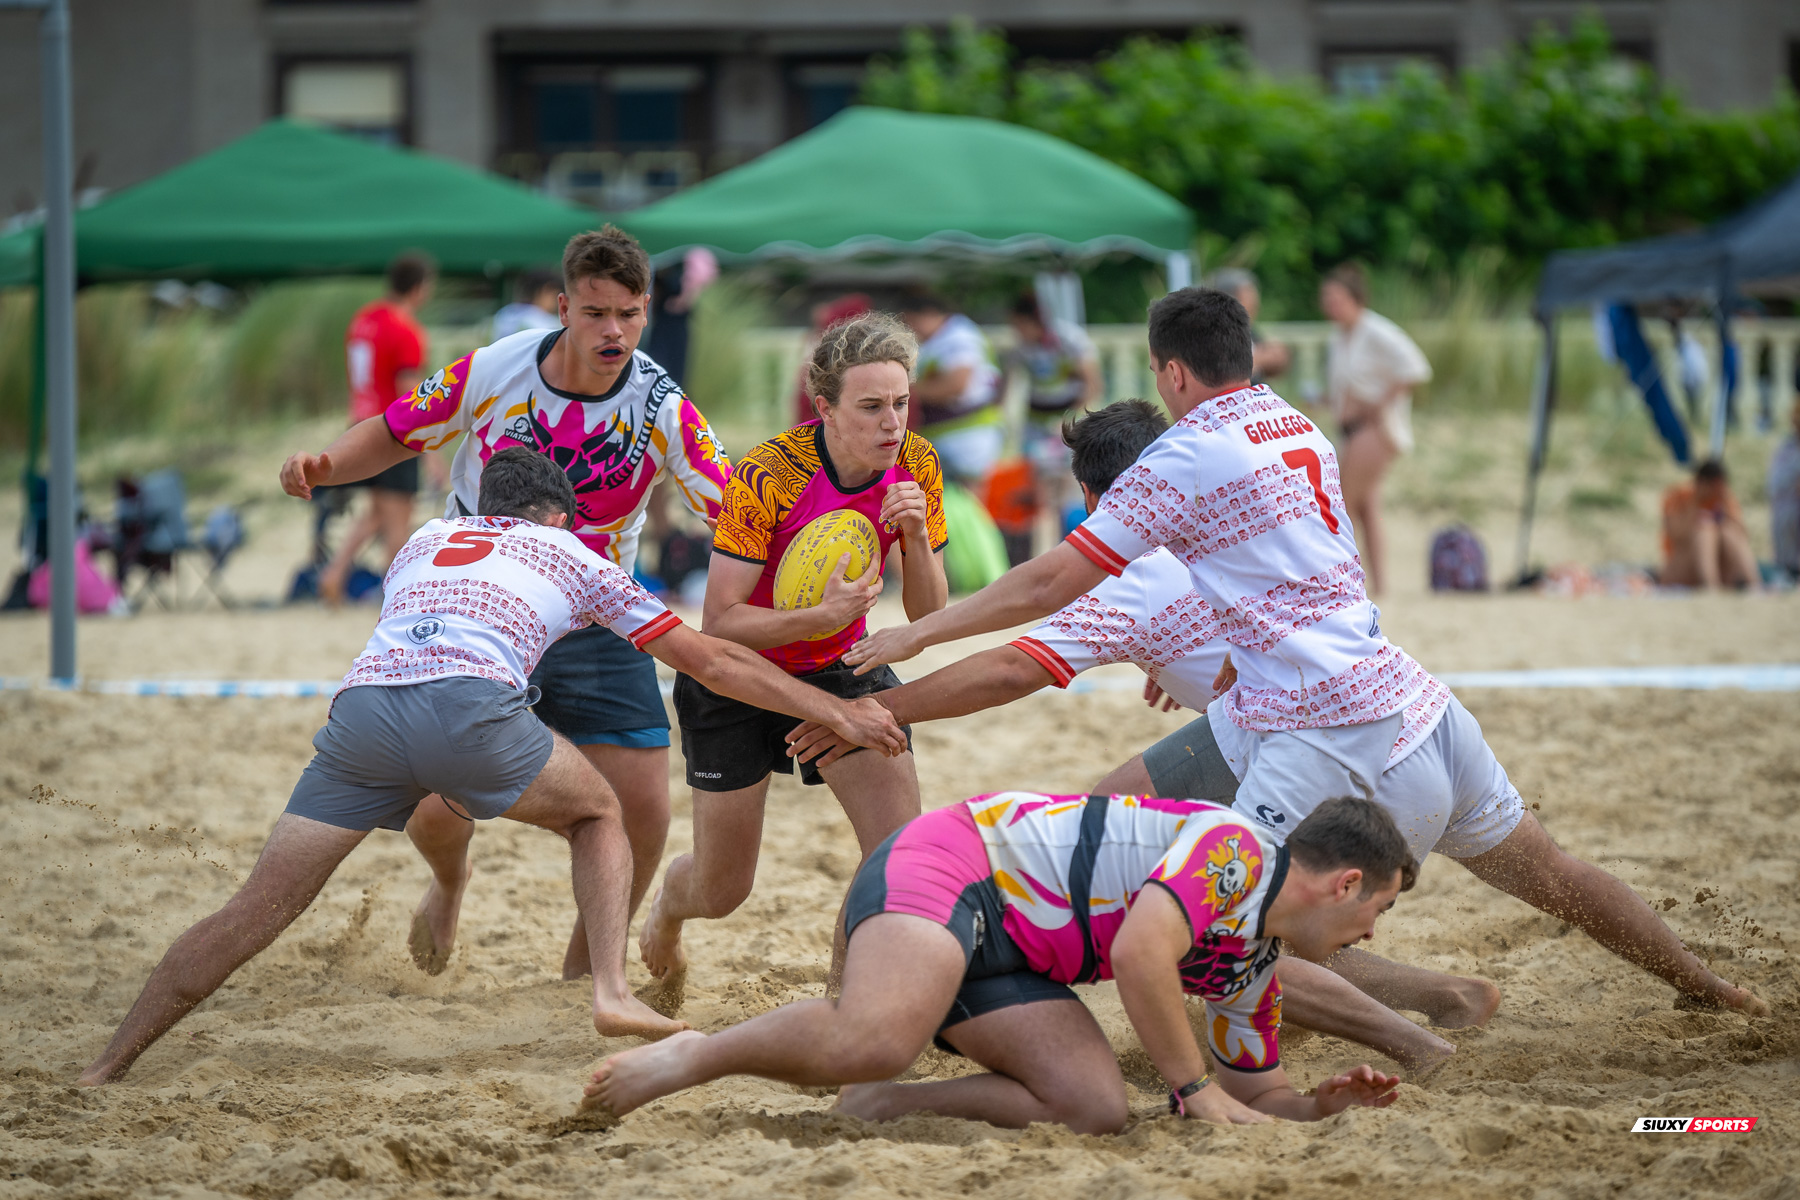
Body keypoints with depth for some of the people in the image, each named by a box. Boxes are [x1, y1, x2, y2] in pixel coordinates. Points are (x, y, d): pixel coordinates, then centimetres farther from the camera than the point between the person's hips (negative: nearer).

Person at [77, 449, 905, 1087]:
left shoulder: (421, 543, 37)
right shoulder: (569, 554, 29)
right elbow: (713, 663, 31)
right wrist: (835, 712, 38)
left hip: (362, 703, 3)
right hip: (470, 704, -3)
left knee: (256, 911, 5)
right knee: (597, 813, 26)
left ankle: (107, 1068, 0)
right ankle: (612, 991, 9)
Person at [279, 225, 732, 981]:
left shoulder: (661, 409, -18)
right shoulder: (491, 373, -16)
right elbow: (397, 434, -2)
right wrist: (322, 465, -20)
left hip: (592, 622, 1)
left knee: (642, 807, -9)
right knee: (435, 813, -7)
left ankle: (586, 964, 19)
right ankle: (450, 881, 34)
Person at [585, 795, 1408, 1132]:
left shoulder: (1253, 968, 17)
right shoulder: (1234, 851, -13)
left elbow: (1257, 1093, 27)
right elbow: (1139, 953, -26)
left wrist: (1319, 1106, 5)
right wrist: (1195, 1088, -19)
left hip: (1009, 955, 10)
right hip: (953, 864, -10)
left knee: (1095, 1110, -13)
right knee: (875, 1039, -37)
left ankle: (878, 1109, -11)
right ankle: (698, 1057, -17)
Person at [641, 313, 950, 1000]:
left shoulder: (915, 466, -13)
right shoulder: (767, 477, -29)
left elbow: (929, 615, -7)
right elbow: (719, 622, -27)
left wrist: (916, 538, -26)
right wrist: (822, 617, -41)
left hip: (839, 668, 4)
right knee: (722, 890, 7)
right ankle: (665, 913, 45)